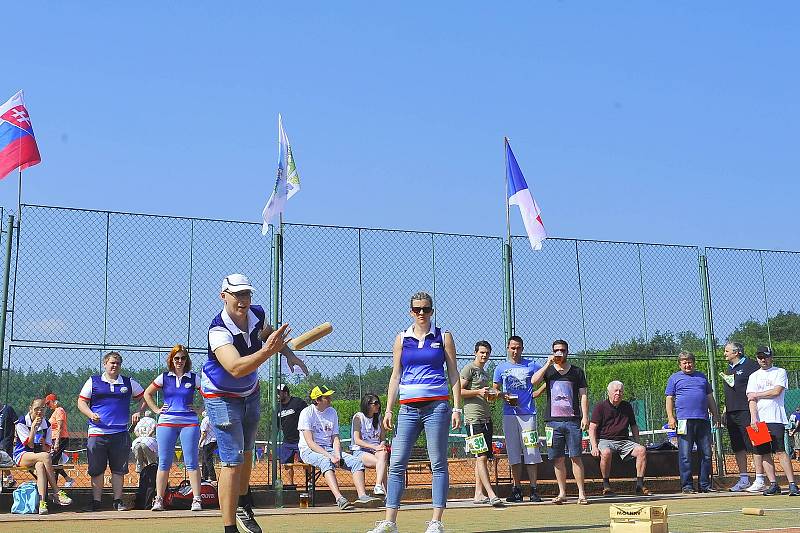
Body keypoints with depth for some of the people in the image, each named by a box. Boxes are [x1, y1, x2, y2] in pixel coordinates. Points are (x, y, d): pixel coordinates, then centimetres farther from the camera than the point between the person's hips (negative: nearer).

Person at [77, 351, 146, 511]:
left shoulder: (129, 383, 11)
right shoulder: (93, 381, 8)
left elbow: (144, 398, 18)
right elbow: (81, 402, 8)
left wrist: (138, 412, 0)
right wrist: (91, 414, -10)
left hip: (120, 433, 1)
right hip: (97, 432, -1)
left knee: (118, 469, 4)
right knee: (96, 470, 3)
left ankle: (118, 501, 11)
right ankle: (95, 501, 11)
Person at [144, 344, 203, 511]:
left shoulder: (194, 378, 6)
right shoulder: (164, 377, 9)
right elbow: (147, 394, 18)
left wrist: (200, 409, 3)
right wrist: (156, 409, 9)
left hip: (189, 423, -1)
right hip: (166, 422, 1)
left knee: (191, 463, -4)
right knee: (164, 463, 2)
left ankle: (196, 499, -5)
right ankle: (158, 500, 5)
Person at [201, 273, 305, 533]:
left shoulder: (258, 315, -13)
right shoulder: (218, 330, -33)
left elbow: (269, 335, 13)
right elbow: (235, 368, -49)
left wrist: (288, 354, 1)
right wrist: (267, 351, -61)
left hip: (250, 393, 7)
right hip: (222, 397, -7)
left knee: (246, 452, 21)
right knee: (232, 460, -13)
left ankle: (243, 505, 42)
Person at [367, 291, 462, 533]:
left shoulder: (443, 337, 7)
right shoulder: (402, 339, 12)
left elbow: (453, 374, 7)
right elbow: (395, 376, 12)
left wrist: (457, 408, -2)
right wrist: (388, 410, 5)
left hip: (437, 405, -2)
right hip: (408, 407, 2)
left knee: (438, 464, -1)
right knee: (396, 464, -2)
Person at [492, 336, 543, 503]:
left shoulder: (531, 366, 6)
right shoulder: (500, 368, 11)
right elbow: (495, 390, 14)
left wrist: (535, 394, 0)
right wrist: (505, 397, -6)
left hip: (528, 413, -2)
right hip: (509, 414, 2)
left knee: (531, 452, -6)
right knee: (513, 453, 3)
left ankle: (534, 489, -3)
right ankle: (517, 489, 9)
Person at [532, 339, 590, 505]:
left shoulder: (577, 372, 10)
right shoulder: (548, 370, 12)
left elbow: (583, 396, 7)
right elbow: (534, 381, -7)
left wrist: (585, 416, -3)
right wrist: (548, 364, -9)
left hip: (573, 420, -1)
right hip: (553, 421, 1)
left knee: (576, 457, -4)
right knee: (557, 458, 3)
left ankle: (581, 493, -1)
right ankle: (562, 493, 11)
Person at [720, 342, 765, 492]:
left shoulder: (750, 365, -5)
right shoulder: (729, 368, 20)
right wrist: (725, 409, 21)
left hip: (746, 411, -8)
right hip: (732, 412, 8)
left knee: (753, 445, -6)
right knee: (738, 447, 10)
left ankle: (760, 480, -3)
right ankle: (744, 480, 16)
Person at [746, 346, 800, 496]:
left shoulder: (780, 372, 8)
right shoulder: (754, 376, 16)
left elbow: (776, 391, -7)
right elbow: (751, 399, 5)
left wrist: (756, 395, 1)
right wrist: (753, 418, -8)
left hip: (775, 418, -4)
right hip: (758, 420, 4)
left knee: (780, 451, -11)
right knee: (764, 453, 1)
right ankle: (773, 484, 4)